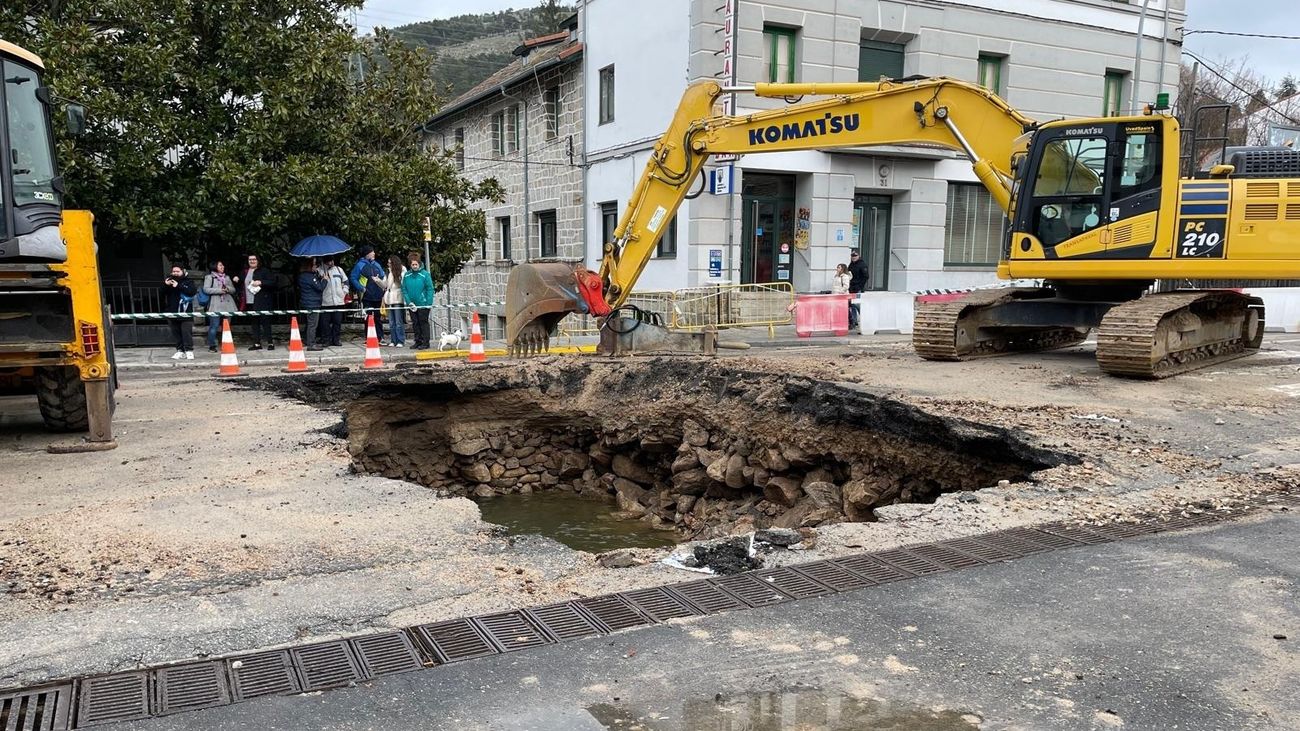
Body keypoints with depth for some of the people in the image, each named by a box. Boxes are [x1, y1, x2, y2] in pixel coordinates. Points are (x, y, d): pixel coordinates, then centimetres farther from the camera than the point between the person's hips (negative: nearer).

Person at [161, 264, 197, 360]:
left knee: (186, 331, -9)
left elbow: (193, 291, -15)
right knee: (176, 333, 5)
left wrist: (178, 286, -20)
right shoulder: (168, 281, 14)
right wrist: (165, 286, -11)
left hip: (185, 312, -4)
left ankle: (189, 351, -6)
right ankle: (180, 350, 11)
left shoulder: (188, 282, 3)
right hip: (172, 312, 4)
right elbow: (162, 294, 8)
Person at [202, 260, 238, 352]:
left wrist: (227, 288, -4)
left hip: (227, 305, 5)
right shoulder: (209, 277, 4)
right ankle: (212, 345, 0)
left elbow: (234, 289, 18)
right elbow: (206, 289, -7)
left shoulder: (227, 278, 20)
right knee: (214, 325, -8)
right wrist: (219, 290, -11)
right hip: (215, 306, -5)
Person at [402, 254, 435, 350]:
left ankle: (425, 342, 6)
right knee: (415, 323, 11)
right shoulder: (407, 275, 2)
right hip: (412, 304, 4)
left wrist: (429, 303, -15)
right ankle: (418, 341, 20)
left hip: (423, 304, -4)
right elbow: (404, 290, 3)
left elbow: (430, 289, -9)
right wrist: (409, 302, -8)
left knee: (423, 322, 1)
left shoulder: (425, 274, -9)